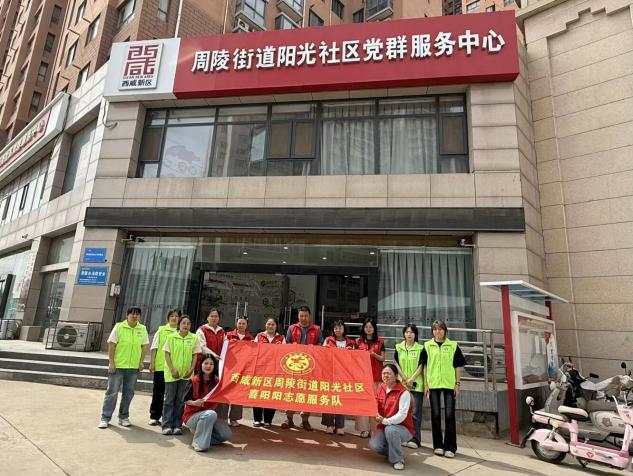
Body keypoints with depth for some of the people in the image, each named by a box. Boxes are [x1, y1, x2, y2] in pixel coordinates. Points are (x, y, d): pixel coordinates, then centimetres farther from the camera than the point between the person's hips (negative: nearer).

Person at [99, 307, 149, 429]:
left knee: (128, 393, 12)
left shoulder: (142, 329, 2)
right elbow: (111, 345, -6)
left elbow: (144, 346, 7)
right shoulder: (119, 327, -7)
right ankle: (105, 418, 13)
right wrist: (111, 362, -10)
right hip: (117, 365, -3)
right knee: (112, 392, 2)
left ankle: (123, 417, 25)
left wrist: (141, 362, 2)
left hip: (134, 367, 3)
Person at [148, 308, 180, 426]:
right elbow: (154, 347, 5)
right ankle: (154, 417, 20)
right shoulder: (161, 330, 5)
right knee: (158, 393, 8)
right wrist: (152, 362, -2)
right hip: (160, 366, 0)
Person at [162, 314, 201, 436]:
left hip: (186, 374, 1)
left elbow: (195, 355, 5)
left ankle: (177, 426, 15)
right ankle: (167, 425, 11)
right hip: (172, 373, -1)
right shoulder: (171, 337, -1)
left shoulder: (194, 338, 2)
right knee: (169, 399, 4)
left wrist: (191, 369, -6)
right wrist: (172, 369, -10)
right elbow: (167, 354, -2)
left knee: (180, 400, 7)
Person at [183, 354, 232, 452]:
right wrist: (194, 402, -26)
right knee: (211, 414, -37)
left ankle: (205, 438, 9)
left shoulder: (216, 381, -2)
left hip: (209, 414, 4)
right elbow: (185, 399, -8)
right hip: (192, 415, -4)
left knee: (227, 435, -13)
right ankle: (198, 442, -19)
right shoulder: (194, 381, -12)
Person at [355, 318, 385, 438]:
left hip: (376, 375, -1)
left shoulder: (380, 341, 7)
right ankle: (364, 429, 2)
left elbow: (382, 358, 7)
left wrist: (374, 354, -10)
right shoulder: (359, 341, 10)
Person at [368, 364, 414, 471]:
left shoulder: (403, 392, -17)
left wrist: (385, 421, -32)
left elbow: (402, 415, -24)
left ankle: (398, 459, -10)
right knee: (373, 444, -20)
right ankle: (393, 451, 12)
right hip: (384, 427, 5)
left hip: (403, 428, -5)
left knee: (390, 429, -37)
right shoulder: (381, 388, 2)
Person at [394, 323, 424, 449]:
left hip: (416, 384, -2)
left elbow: (421, 366, -5)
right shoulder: (399, 347, 6)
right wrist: (404, 379, -5)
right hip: (402, 384, 3)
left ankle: (415, 439, 3)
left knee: (416, 412, -1)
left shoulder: (420, 348, 0)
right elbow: (396, 364, 3)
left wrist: (411, 380, -12)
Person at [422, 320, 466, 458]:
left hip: (449, 384, -1)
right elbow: (425, 366, 5)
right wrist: (426, 384, 0)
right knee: (435, 415, 7)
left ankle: (450, 447, 12)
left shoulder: (453, 345, 3)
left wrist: (458, 384, 0)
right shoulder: (427, 346, 4)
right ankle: (438, 445, 19)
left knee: (449, 415, 1)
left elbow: (457, 366, 5)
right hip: (433, 384, 1)